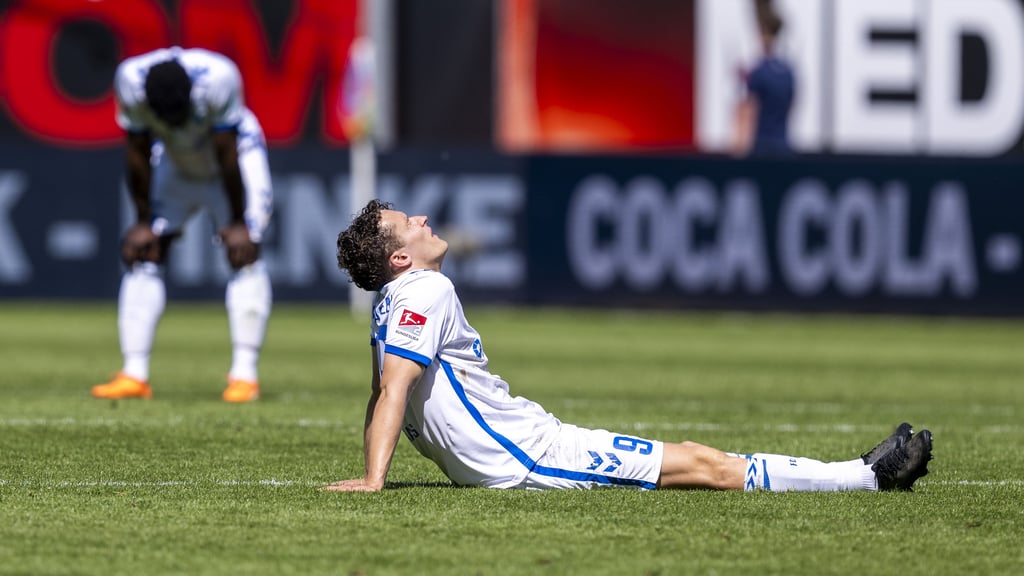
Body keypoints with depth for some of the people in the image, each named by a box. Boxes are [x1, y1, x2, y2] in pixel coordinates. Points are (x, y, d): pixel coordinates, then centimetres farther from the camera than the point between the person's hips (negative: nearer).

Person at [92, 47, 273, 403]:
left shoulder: (217, 80, -38)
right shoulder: (132, 83, -30)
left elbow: (227, 153, -26)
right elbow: (138, 154, -16)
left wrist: (238, 222, -17)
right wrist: (143, 221, -9)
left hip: (237, 159, -3)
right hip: (175, 166, 3)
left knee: (244, 251, -17)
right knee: (143, 254, -6)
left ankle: (244, 374, -17)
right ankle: (134, 376, -5)